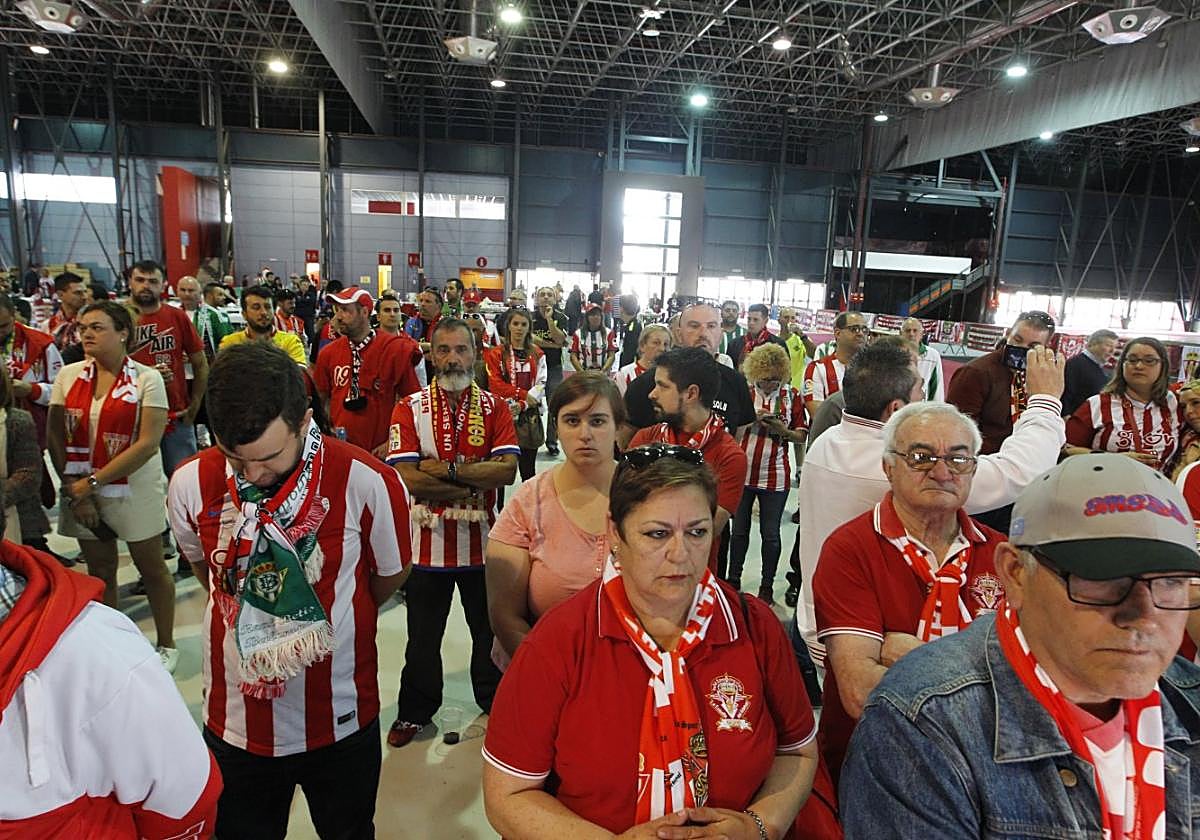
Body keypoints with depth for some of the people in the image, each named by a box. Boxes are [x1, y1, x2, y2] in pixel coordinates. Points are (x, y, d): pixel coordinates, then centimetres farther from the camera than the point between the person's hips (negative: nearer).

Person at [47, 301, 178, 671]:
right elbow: (55, 437, 2)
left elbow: (148, 443, -16)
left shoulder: (147, 378, -10)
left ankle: (166, 644, 24)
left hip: (135, 491, -4)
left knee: (151, 568, 8)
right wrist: (75, 491, -6)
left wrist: (93, 481, -16)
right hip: (81, 491, 4)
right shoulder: (68, 375, 3)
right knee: (99, 571, 14)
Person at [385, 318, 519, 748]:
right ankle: (414, 710, 37)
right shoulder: (409, 409, -5)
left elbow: (508, 469, -15)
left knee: (490, 628, 19)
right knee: (423, 636, 16)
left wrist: (446, 469, -22)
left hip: (482, 540, 1)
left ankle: (496, 701, 41)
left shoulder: (494, 407, -1)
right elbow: (406, 477, -17)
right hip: (428, 542, -1)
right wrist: (476, 481, -18)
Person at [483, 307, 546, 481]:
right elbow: (496, 385, -6)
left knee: (528, 468, 5)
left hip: (529, 415, 2)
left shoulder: (537, 355, 10)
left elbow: (541, 385, 1)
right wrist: (523, 394, -14)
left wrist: (522, 405, -14)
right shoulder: (496, 354, 3)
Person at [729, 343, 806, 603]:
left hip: (775, 476, -1)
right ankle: (733, 580, 26)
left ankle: (767, 586, 20)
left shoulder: (792, 396, 1)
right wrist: (751, 416, -14)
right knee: (739, 529, 12)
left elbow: (801, 436, 3)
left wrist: (782, 429, -17)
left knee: (770, 534, 6)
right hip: (742, 472, 1)